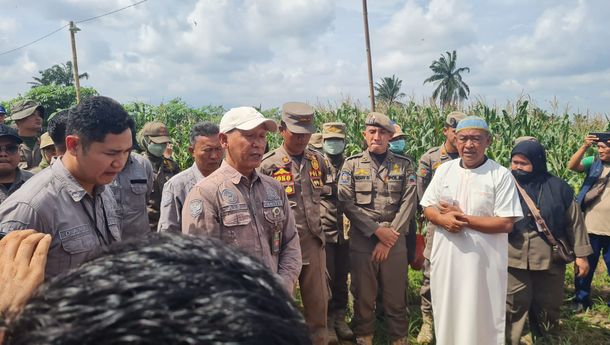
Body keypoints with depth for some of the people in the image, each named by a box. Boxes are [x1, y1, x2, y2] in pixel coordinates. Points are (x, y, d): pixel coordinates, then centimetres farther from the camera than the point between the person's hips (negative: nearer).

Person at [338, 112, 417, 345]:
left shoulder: (405, 165, 4)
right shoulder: (351, 164, 2)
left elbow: (408, 203, -3)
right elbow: (346, 202, -6)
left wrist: (390, 237, -10)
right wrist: (377, 230, -13)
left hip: (395, 241, 1)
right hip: (361, 240, 0)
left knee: (396, 297, 10)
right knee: (363, 294, 10)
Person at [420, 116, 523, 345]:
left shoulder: (501, 175, -9)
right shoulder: (444, 170, 4)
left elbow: (506, 223, -13)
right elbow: (427, 208, 7)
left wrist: (463, 218, -16)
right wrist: (442, 219, -15)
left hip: (483, 261, -4)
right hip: (446, 257, 4)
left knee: (482, 319, 10)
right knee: (446, 315, 18)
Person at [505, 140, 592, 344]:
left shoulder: (558, 187, 0)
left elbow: (574, 221, 5)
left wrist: (581, 254, 5)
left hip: (550, 260, 2)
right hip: (514, 260, -1)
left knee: (548, 307, 16)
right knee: (514, 306, 3)